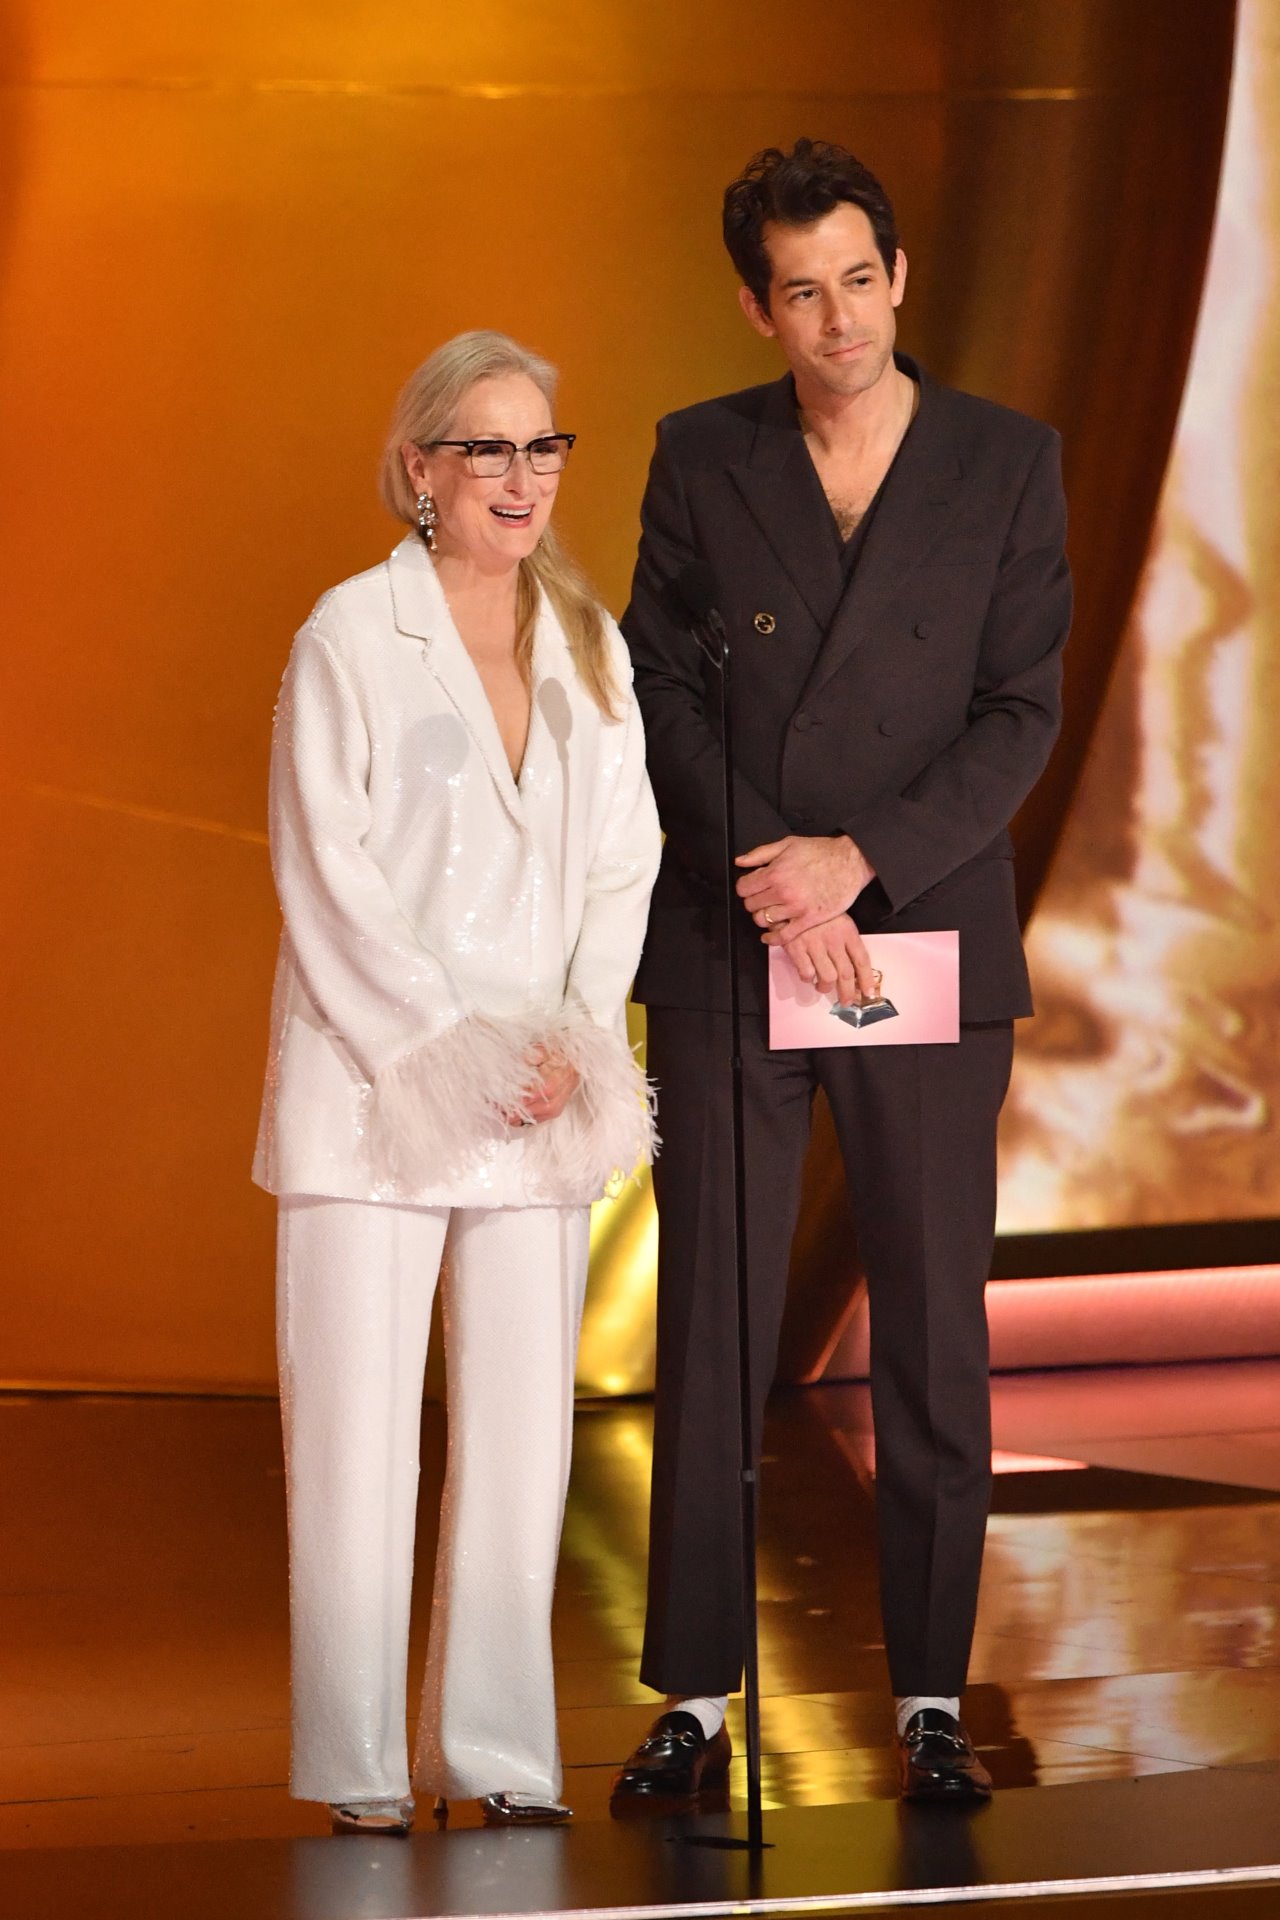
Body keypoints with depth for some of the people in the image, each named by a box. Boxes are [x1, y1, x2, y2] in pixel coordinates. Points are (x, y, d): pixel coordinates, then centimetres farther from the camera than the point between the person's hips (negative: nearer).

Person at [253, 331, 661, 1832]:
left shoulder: (587, 646, 11)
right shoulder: (351, 637, -4)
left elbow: (619, 865, 11)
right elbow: (325, 880, -8)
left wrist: (572, 1044, -4)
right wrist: (449, 1052, -12)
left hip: (539, 1092, 4)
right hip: (370, 1084, -4)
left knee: (523, 1427, 3)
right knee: (356, 1429, -4)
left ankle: (500, 1753, 11)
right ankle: (361, 1767, 3)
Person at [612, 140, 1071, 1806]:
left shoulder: (1007, 464, 2)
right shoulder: (701, 460, 5)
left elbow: (1021, 714, -3)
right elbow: (664, 694, 1)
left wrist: (858, 859, -14)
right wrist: (777, 890, -11)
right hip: (723, 957, 1)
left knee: (933, 1336, 2)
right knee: (711, 1333, 1)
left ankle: (931, 1698, 9)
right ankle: (697, 1698, 6)